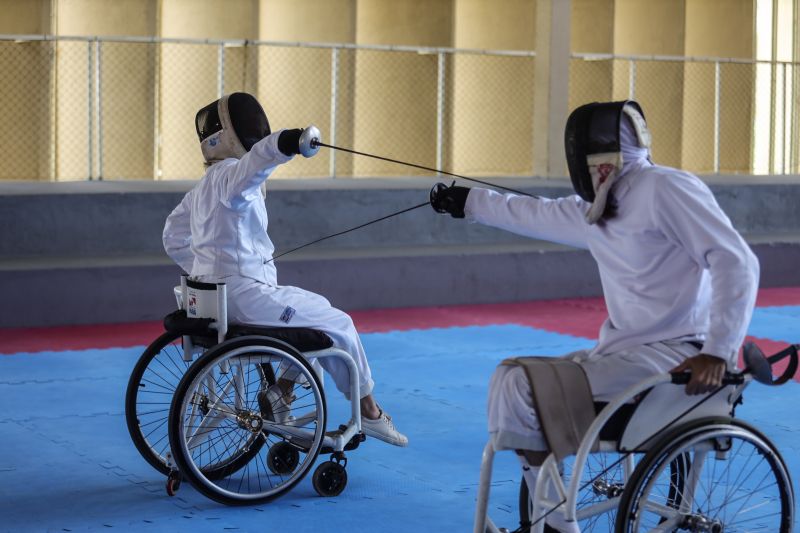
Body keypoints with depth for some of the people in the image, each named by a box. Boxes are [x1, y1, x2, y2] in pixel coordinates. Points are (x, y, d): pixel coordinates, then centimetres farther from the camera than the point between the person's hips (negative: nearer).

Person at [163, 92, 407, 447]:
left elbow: (173, 237, 21)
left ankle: (281, 392, 20)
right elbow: (256, 160, -42)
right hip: (245, 295, -9)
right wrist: (288, 143, -60)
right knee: (337, 323, 6)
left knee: (316, 310, 25)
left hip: (214, 294, 9)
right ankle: (368, 411, 17)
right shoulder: (230, 175, -16)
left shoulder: (204, 185, 13)